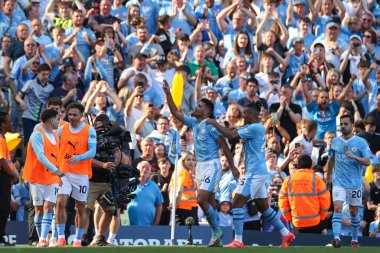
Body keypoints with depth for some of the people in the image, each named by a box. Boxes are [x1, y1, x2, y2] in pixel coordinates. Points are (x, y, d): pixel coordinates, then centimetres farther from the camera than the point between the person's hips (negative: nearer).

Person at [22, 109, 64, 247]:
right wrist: (55, 170, -31)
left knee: (49, 207, -9)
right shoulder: (37, 135, -12)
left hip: (52, 179, 5)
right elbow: (40, 156, -23)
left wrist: (58, 175, 13)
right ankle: (41, 239, 12)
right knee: (39, 209, 3)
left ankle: (43, 239, -15)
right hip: (37, 178, -5)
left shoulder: (55, 136, 12)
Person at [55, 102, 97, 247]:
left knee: (81, 207, 5)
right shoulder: (62, 129, 7)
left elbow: (92, 152, -11)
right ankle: (61, 237, -10)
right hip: (63, 173, 1)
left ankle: (78, 239, 14)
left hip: (82, 174, -1)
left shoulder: (89, 130, -2)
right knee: (61, 202, -14)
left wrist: (78, 158, -28)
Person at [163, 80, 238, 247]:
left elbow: (224, 145, -10)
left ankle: (216, 231, -4)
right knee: (209, 202, 7)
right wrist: (168, 94, 5)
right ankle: (217, 238, 10)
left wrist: (232, 167, -10)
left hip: (211, 165, -8)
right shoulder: (194, 123, 10)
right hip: (200, 166, 8)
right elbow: (175, 113, 13)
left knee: (202, 200, -16)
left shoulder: (211, 125, -12)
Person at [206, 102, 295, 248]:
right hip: (260, 172, 10)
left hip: (254, 173, -10)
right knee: (264, 207, 16)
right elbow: (234, 133, 17)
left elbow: (232, 135, -20)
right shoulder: (257, 127, 15)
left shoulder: (254, 128, -15)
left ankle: (238, 241, -11)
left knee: (237, 203, -9)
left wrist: (215, 124, -10)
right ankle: (286, 235, 19)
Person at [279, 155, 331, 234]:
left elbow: (283, 201, 3)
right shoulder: (316, 179, -5)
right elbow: (325, 200, -5)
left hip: (297, 223, 2)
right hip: (315, 222, -2)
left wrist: (289, 218, 14)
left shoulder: (288, 180, 2)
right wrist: (322, 217, 9)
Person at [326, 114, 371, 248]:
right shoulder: (335, 141, 5)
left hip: (354, 182, -1)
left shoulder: (361, 142, -4)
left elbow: (368, 162, -11)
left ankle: (354, 239, 22)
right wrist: (328, 174, 25)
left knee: (354, 212, 8)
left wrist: (354, 156, -25)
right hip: (339, 182, 1)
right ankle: (336, 237, -26)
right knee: (337, 208, -17)